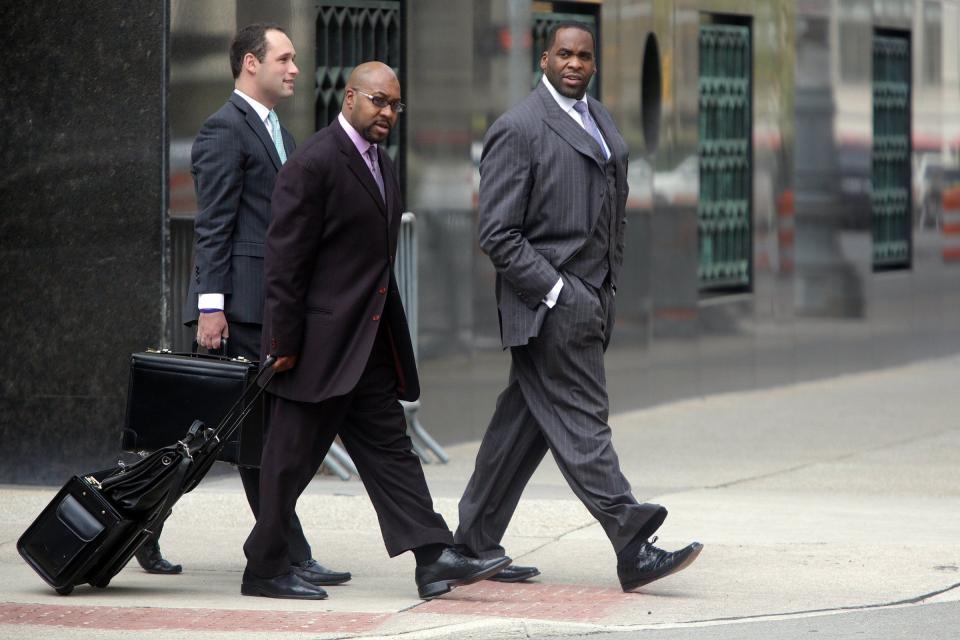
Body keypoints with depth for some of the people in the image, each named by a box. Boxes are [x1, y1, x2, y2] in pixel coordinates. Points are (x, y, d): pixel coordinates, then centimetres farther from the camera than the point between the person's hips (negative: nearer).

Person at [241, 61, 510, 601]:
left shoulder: (381, 163, 15)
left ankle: (435, 559, 1)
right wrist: (285, 343, -17)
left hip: (371, 343, 9)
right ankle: (265, 570, 7)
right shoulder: (314, 164, -14)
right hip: (321, 343, -9)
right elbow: (285, 260, -16)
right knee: (293, 456, -1)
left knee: (389, 447, 5)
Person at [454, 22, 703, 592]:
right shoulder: (518, 130, -10)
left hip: (589, 303, 8)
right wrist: (556, 292, -17)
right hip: (547, 306, -8)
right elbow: (499, 234, -13)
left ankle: (475, 545, 18)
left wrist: (608, 293, 16)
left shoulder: (603, 123, 16)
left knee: (524, 425, 11)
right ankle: (634, 552, -11)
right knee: (582, 423, -8)